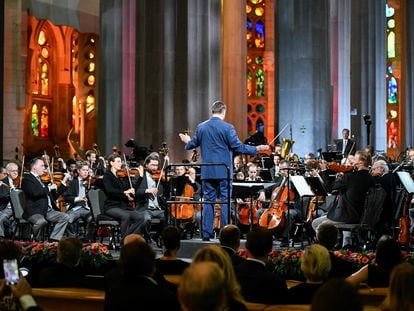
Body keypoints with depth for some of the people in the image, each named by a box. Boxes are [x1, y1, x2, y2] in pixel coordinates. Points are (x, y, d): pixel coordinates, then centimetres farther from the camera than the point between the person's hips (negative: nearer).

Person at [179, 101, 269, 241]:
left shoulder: (201, 127, 4)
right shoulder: (227, 128, -10)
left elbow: (193, 144, 15)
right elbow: (237, 146, -13)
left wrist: (187, 142, 38)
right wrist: (256, 150, -5)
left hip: (207, 171, 4)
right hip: (224, 171, -4)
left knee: (208, 201, 9)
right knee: (225, 201, 2)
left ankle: (206, 233, 9)